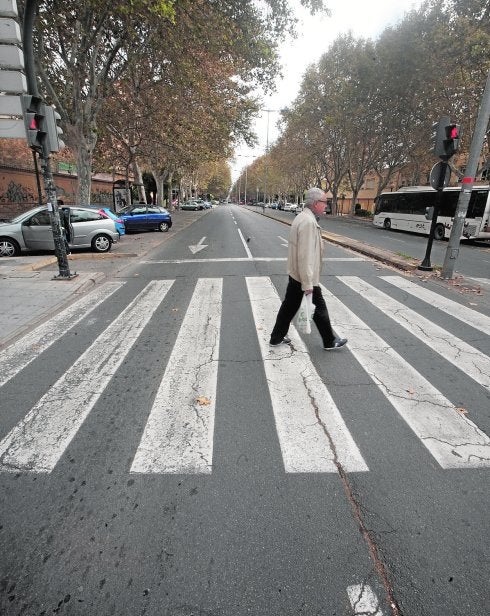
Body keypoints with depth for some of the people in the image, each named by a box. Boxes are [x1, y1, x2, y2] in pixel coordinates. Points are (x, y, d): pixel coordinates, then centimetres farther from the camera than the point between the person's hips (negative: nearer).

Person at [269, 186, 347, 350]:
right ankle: (330, 341, 24)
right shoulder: (309, 222, -22)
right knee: (319, 308, 7)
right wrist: (308, 284, -24)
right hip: (305, 276, -9)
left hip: (295, 274, 9)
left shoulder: (302, 217, 10)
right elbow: (305, 255, -27)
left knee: (289, 306, 16)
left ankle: (277, 338, 26)